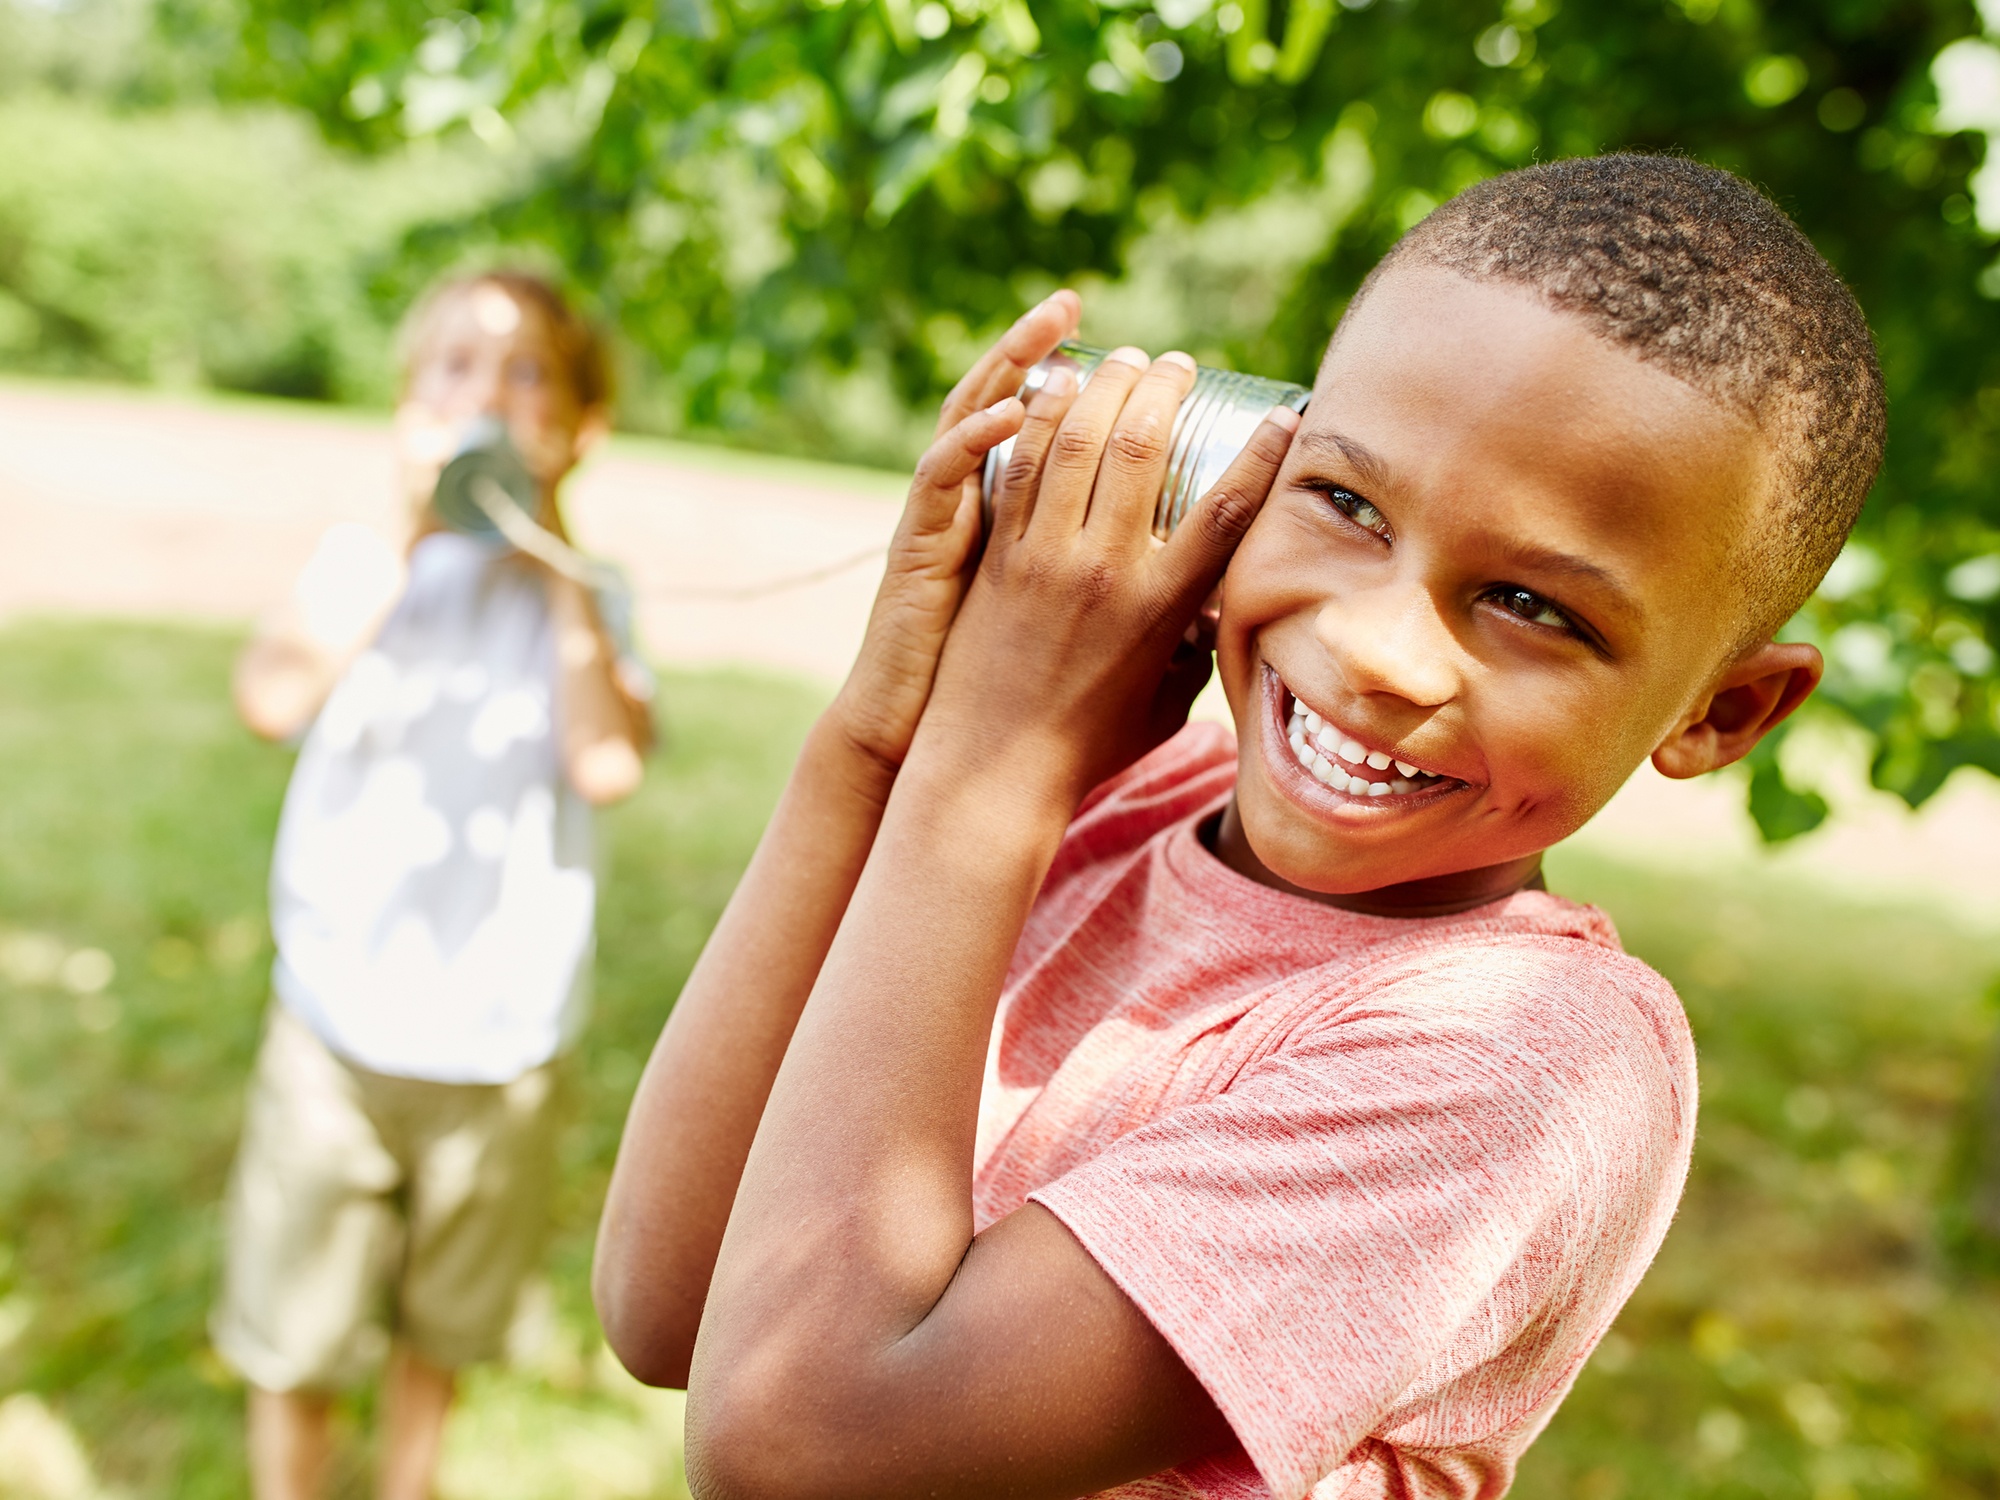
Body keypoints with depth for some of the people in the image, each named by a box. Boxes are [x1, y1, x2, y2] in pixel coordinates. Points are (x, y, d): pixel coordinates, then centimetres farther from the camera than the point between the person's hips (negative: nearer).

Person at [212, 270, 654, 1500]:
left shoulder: (585, 598, -2)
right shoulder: (368, 557, -2)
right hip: (340, 1028, -1)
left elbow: (608, 764, -21)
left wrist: (555, 550, -17)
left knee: (444, 1327, 19)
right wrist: (413, 531, -20)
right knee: (296, 1340, 10)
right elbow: (274, 698, -21)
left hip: (502, 1042, 1)